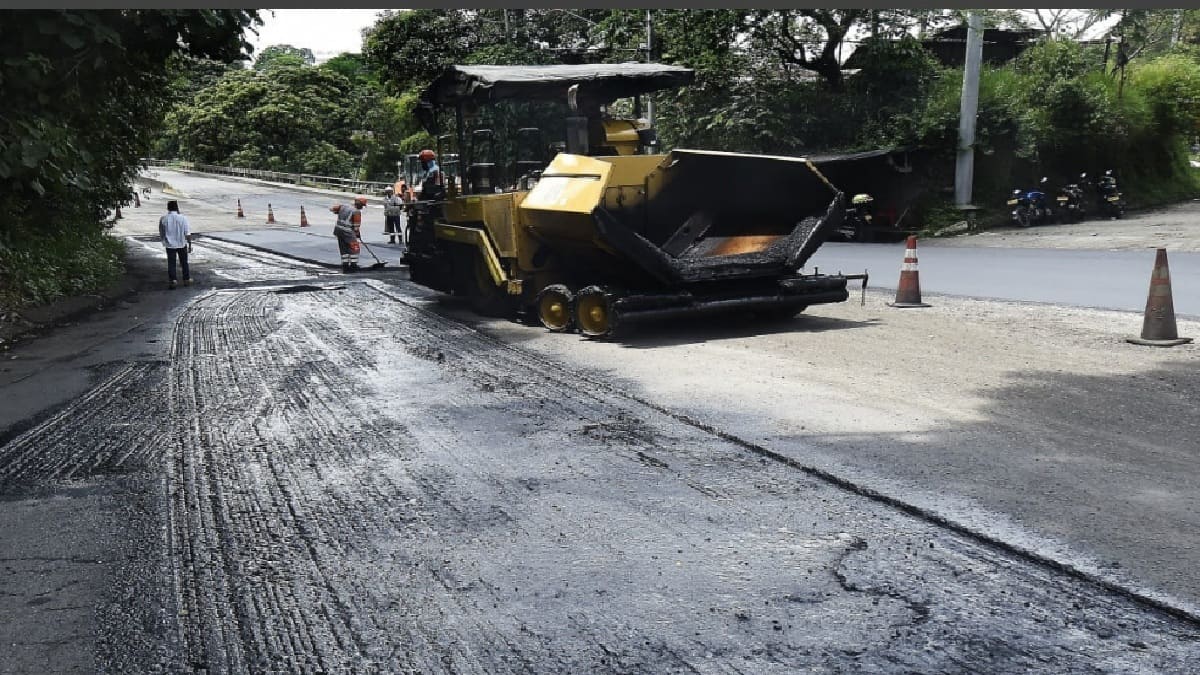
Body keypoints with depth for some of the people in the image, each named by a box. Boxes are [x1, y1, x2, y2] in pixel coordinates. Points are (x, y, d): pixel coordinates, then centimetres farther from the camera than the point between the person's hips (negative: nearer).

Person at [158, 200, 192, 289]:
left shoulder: (163, 219, -8)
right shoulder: (183, 218, -12)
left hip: (170, 245, 0)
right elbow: (188, 234, -10)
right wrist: (190, 245, -1)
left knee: (171, 264, 7)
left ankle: (172, 282, 4)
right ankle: (187, 280, 23)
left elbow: (161, 234, 3)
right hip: (182, 244, 0)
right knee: (184, 263, 15)